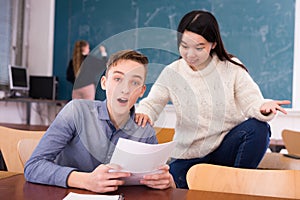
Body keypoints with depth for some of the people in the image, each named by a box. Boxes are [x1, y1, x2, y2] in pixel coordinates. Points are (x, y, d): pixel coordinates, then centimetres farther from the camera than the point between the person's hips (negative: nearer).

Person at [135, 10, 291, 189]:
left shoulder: (232, 68, -5)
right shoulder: (172, 73, -4)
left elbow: (251, 100, -11)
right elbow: (151, 104, -4)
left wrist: (263, 107, -35)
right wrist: (143, 113, -29)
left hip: (227, 148, 0)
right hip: (188, 157, 0)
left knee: (257, 127, -28)